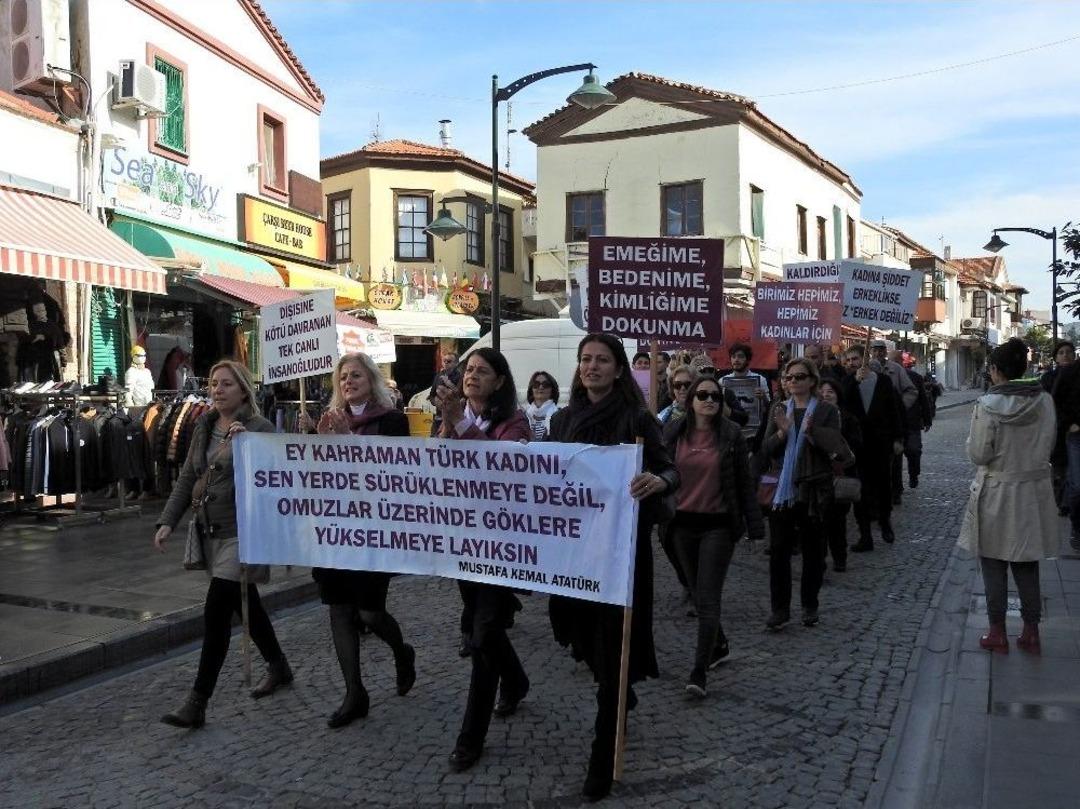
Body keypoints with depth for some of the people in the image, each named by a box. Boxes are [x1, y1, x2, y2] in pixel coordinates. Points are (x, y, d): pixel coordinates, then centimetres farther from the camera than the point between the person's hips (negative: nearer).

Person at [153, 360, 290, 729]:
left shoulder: (260, 428, -10)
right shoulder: (203, 426, 10)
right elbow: (187, 477, 13)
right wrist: (168, 521, 5)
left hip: (240, 531, -7)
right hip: (210, 531, 7)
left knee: (216, 611, -11)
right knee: (245, 604, 18)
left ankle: (198, 702, -4)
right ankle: (279, 667, 38)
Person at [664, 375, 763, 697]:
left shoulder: (731, 435, -5)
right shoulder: (673, 433, 1)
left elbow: (744, 483, -2)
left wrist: (754, 525, -3)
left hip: (718, 525, -3)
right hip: (683, 524, 4)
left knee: (708, 597, -7)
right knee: (698, 594, 16)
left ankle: (699, 672, -6)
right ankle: (718, 645, 39)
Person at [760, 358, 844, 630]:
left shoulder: (826, 411, -1)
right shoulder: (779, 410, 8)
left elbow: (834, 445, -15)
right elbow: (767, 449, 3)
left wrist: (811, 429, -32)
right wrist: (782, 432, -16)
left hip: (813, 490, -2)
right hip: (782, 489, 2)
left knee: (813, 551, 9)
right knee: (778, 550, -1)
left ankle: (810, 606, 23)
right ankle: (780, 609, 7)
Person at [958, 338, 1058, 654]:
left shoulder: (987, 405, -18)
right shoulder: (1045, 401, -5)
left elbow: (978, 454, -14)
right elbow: (1049, 445, 5)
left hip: (997, 493, -4)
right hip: (1034, 493, 4)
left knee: (994, 566, 10)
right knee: (1027, 566, 15)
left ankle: (997, 633, 17)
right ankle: (1031, 632, 22)